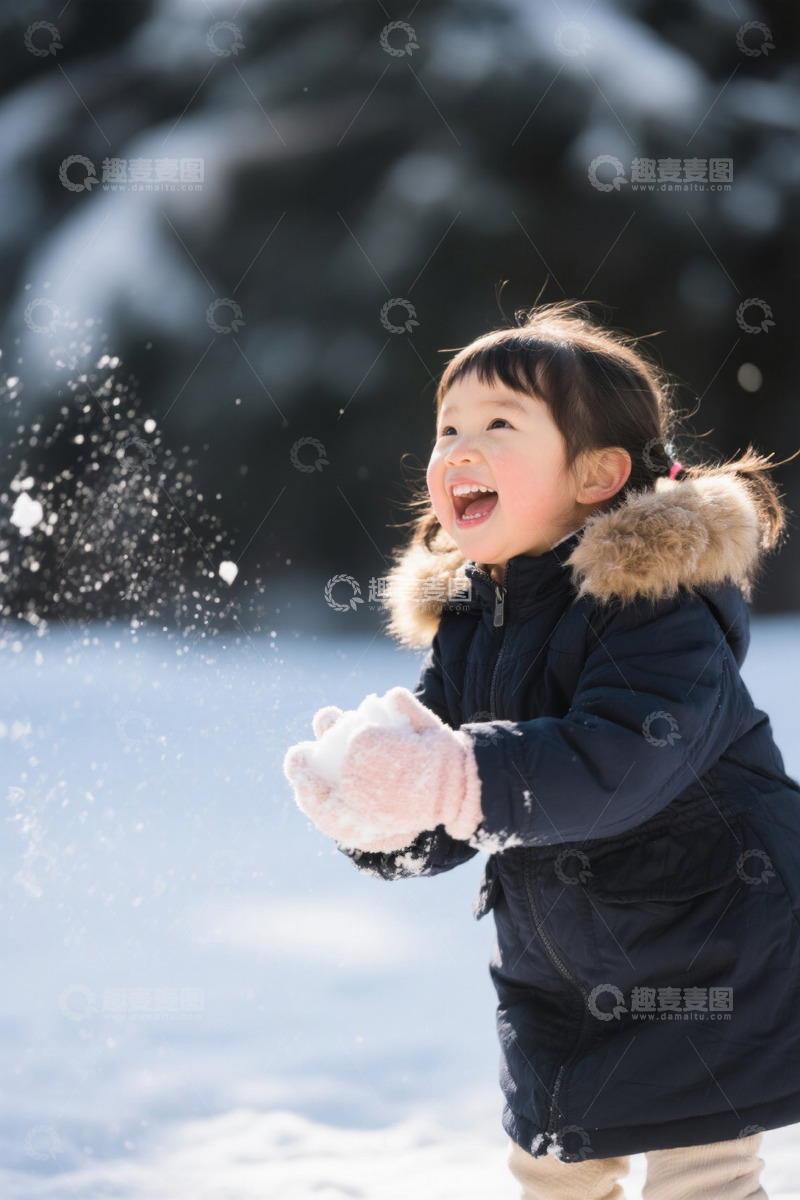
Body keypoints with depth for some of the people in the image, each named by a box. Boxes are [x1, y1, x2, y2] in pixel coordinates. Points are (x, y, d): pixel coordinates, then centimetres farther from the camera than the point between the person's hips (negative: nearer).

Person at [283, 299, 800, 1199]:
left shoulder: (659, 599, -21)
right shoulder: (463, 620, 2)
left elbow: (620, 760, -36)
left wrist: (452, 782, -45)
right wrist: (386, 819, -25)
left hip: (708, 952, -7)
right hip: (560, 974, 7)